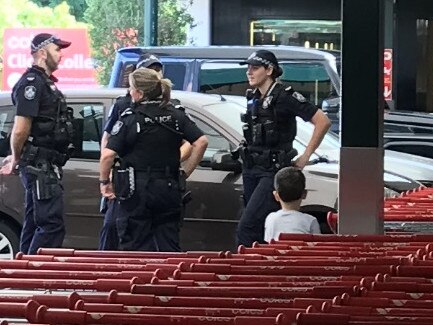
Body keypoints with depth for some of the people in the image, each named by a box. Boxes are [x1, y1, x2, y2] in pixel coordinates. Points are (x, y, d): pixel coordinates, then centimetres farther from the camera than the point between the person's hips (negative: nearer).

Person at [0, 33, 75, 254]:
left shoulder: (45, 83, 19)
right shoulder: (32, 83, -14)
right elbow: (20, 130, -19)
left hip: (46, 167, 10)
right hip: (40, 166, -10)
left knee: (34, 224, 13)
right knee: (52, 224, -13)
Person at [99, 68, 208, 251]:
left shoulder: (130, 118, -8)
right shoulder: (176, 116, 5)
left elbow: (108, 155, -16)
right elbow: (201, 142, -1)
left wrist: (104, 181, -1)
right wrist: (185, 173, 6)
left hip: (137, 190, -4)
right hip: (169, 188, 4)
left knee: (134, 249, 2)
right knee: (169, 248, 10)